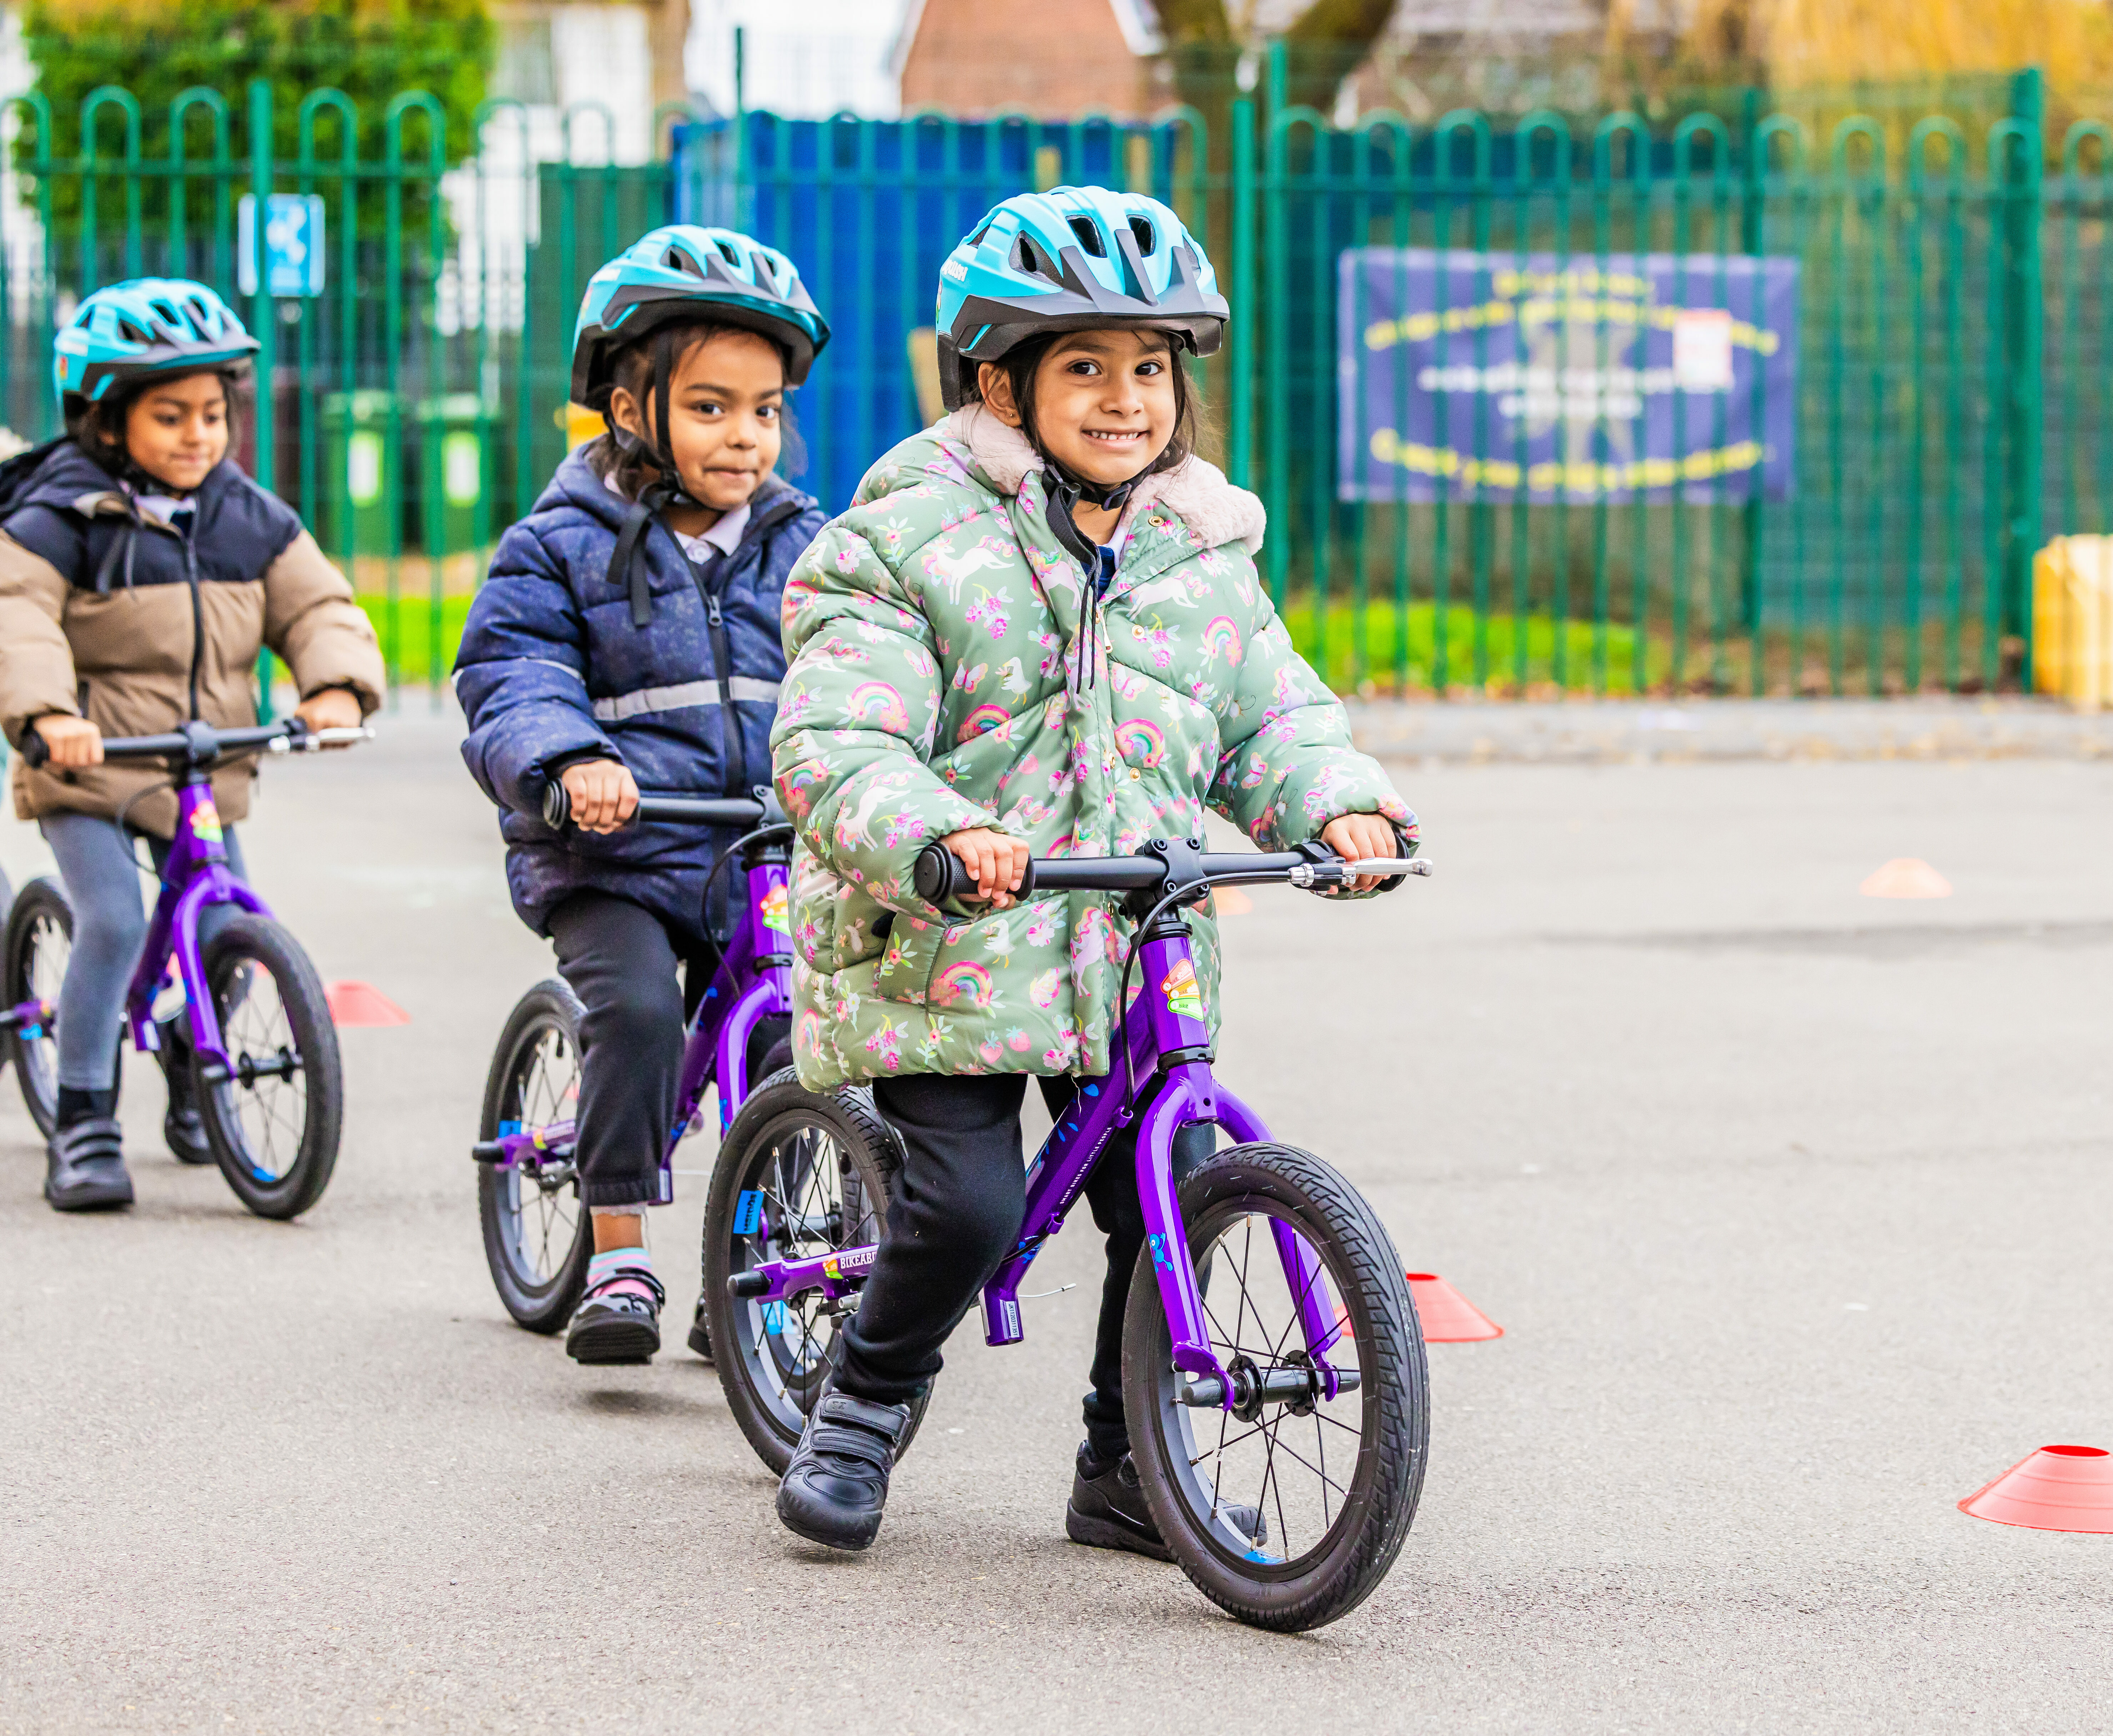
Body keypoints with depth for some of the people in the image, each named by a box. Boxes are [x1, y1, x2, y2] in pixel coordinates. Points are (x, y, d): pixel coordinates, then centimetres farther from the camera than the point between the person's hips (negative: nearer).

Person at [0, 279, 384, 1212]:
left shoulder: (250, 520, 4)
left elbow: (314, 606, 3)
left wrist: (337, 685, -18)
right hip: (87, 771, -5)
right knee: (113, 923, -20)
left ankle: (191, 1055, 36)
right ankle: (82, 1122, -8)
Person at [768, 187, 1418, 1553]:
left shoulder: (1203, 557, 11)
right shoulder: (906, 543, -6)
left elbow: (1270, 721, 15)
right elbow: (836, 746, -15)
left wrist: (1337, 801, -8)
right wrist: (942, 836, -34)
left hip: (1136, 960, 5)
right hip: (943, 956, -4)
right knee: (969, 1205, -14)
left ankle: (1130, 1468, 19)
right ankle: (865, 1409, 14)